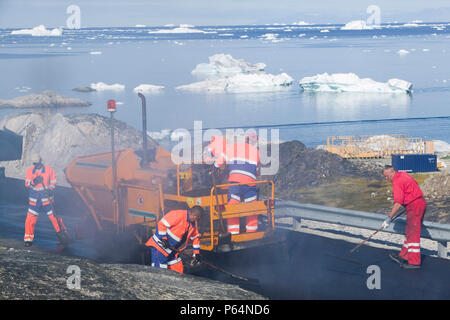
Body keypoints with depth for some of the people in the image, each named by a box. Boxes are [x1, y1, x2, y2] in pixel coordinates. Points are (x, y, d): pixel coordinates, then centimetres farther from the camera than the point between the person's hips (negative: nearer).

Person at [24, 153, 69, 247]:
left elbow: (53, 182, 4)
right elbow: (27, 184, 1)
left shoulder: (49, 169, -1)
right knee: (30, 217, -3)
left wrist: (50, 189, -14)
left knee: (53, 215, -2)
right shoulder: (30, 170, 4)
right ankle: (28, 238, 7)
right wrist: (33, 181, -19)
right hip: (34, 197, 1)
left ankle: (61, 233, 16)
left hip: (46, 196, -1)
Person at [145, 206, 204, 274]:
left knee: (178, 271, 8)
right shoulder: (178, 215, -18)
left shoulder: (192, 225, 10)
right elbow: (162, 224, -21)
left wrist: (196, 253, 17)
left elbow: (195, 238, 23)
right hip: (160, 246, -9)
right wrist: (163, 239, -24)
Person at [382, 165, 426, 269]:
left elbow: (398, 203, -23)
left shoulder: (397, 182, -17)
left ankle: (414, 262, -6)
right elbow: (415, 185, 25)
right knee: (409, 232, 16)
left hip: (415, 206, -10)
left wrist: (389, 218, -21)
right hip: (421, 203, 10)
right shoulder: (403, 175, 12)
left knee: (413, 234, -7)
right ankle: (403, 256, 24)